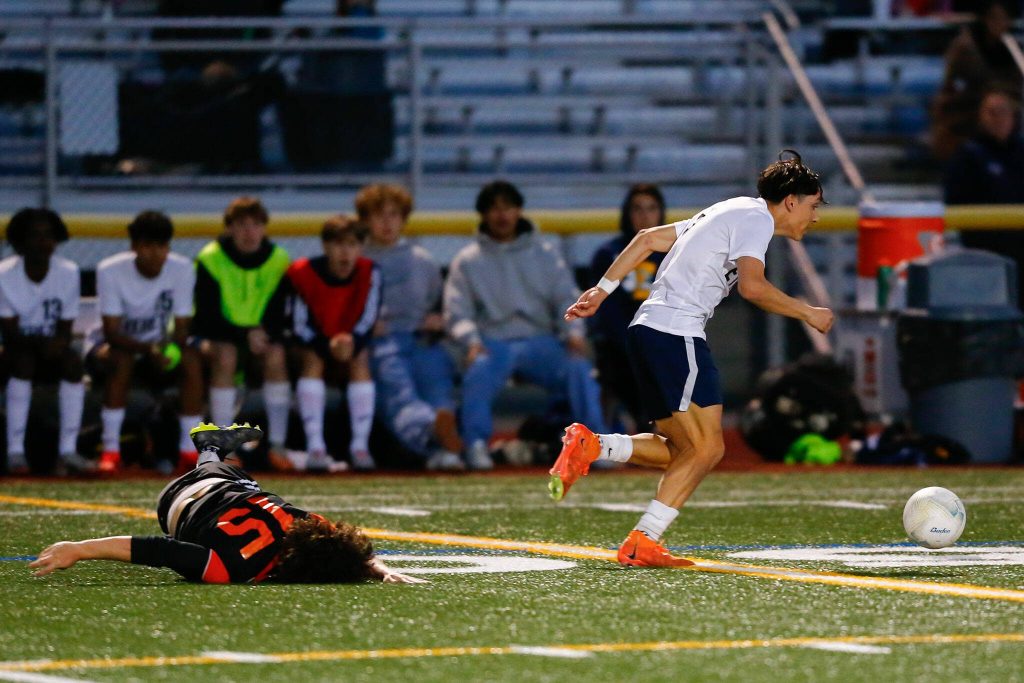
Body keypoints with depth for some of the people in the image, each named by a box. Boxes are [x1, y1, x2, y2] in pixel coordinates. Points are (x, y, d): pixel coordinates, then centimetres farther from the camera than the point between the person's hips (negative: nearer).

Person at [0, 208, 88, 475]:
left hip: (50, 352, 2)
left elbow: (65, 331, -6)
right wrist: (39, 343, -35)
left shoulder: (68, 273, -6)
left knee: (72, 360, -28)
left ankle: (68, 450, -29)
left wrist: (58, 343, -30)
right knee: (23, 360, -34)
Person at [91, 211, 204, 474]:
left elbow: (181, 330, -12)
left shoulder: (182, 269, -15)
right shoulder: (110, 271, -22)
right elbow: (112, 333, -24)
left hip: (159, 346, 3)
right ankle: (111, 450, -31)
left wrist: (168, 349, -36)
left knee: (191, 359, -27)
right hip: (119, 344, -2)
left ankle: (189, 452, -23)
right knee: (121, 359, -36)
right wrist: (148, 348, -42)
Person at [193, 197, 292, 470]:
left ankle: (277, 445, -26)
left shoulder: (279, 260, -6)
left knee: (276, 354, -29)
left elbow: (278, 316, -4)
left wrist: (264, 334, -26)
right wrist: (245, 335, -28)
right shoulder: (210, 259, -15)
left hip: (260, 335, 3)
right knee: (224, 355, -34)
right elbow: (206, 319, -16)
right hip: (217, 336, -3)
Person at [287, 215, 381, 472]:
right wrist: (329, 346, -31)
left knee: (361, 359, -29)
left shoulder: (369, 273, -15)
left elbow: (367, 319, -14)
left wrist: (352, 342, -34)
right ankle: (315, 448, -35)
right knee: (312, 360, -32)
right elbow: (300, 326, -17)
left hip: (351, 343, 1)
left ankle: (360, 447, -29)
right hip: (315, 344, -1)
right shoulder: (304, 273, -20)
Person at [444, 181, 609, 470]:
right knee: (477, 373, -35)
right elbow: (457, 313, 5)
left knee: (579, 368, -28)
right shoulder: (467, 261, 14)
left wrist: (574, 331, -11)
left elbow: (567, 298, 10)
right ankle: (476, 446, -29)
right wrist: (472, 341, -16)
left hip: (541, 340, 1)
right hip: (493, 343, -1)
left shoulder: (545, 254, 18)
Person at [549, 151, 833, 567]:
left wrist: (603, 289, 22)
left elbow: (648, 238, 25)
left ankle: (590, 446, -4)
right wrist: (806, 313, -7)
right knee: (707, 448, -9)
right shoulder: (755, 219, -4)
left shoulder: (729, 213, 25)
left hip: (647, 328, 10)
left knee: (684, 451, 9)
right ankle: (642, 544, -15)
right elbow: (752, 286, -20)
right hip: (677, 333, -10)